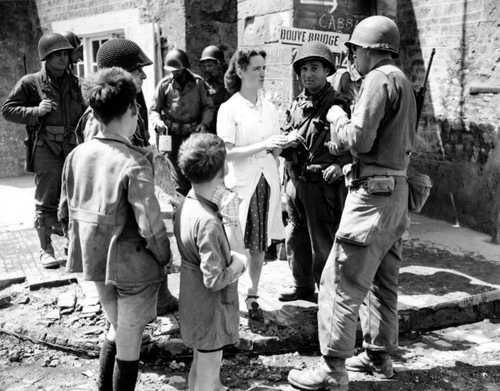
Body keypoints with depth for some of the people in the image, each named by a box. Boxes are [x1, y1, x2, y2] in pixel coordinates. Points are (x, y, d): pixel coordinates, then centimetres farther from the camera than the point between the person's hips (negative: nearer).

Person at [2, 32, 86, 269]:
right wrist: (36, 111, -13)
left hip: (71, 147, 5)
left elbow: (81, 112, 26)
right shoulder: (31, 83, -2)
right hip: (45, 148, -4)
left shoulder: (73, 83, 13)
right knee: (46, 201, 0)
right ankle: (46, 250, 10)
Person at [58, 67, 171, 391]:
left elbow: (65, 212, 5)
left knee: (116, 328, 29)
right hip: (133, 267, -6)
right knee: (129, 343, 13)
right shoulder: (134, 164, -23)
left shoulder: (77, 155, -3)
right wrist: (165, 257, -7)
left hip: (95, 261, 7)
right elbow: (150, 224, -24)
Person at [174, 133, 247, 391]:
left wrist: (229, 256, 3)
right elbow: (214, 280, -27)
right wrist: (238, 264, -11)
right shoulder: (207, 221, -30)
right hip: (210, 311, -9)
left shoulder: (185, 206, -3)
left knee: (199, 365, 27)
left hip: (192, 301, 9)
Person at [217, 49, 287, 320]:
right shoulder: (229, 109, -4)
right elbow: (227, 153, -12)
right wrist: (263, 145, -18)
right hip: (241, 183, -4)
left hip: (266, 182, 5)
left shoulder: (269, 108, 11)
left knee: (259, 244, 7)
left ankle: (252, 297, 19)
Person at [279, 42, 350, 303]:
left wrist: (340, 164, -24)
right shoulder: (296, 105, 13)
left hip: (323, 185, -7)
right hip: (294, 181, 7)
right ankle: (303, 286, 32)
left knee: (323, 243, 0)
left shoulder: (337, 105, -6)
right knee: (295, 239, 16)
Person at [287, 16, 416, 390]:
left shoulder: (380, 79, -12)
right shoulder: (404, 81, 17)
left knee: (342, 282, -6)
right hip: (397, 188, 10)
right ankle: (379, 356, 27)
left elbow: (359, 138, -19)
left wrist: (337, 117, -2)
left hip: (374, 191, -10)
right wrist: (352, 166, 14)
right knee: (383, 281, 16)